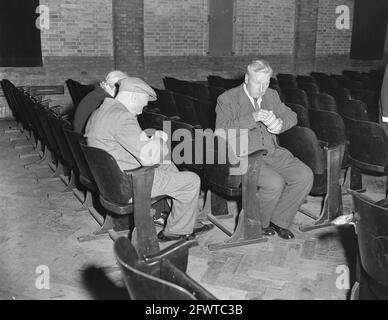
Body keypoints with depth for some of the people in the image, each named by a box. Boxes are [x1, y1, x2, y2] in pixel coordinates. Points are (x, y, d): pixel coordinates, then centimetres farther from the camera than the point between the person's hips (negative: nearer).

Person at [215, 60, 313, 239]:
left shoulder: (271, 95, 14)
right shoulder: (227, 100, -5)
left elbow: (291, 115, 15)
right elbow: (222, 131, -18)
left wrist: (280, 123, -10)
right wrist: (252, 118, -27)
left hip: (273, 152, 6)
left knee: (305, 176, -13)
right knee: (275, 183, -29)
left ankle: (279, 219, 4)